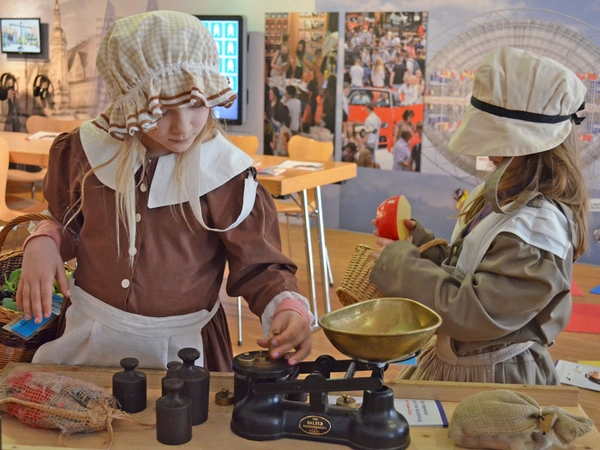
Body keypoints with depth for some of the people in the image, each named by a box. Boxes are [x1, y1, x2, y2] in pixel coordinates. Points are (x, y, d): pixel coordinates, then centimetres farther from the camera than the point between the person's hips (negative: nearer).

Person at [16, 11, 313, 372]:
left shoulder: (226, 176, -12)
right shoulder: (87, 151, -3)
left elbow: (259, 267, -8)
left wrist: (289, 307, -27)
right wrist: (44, 243, -6)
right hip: (84, 338, 2)